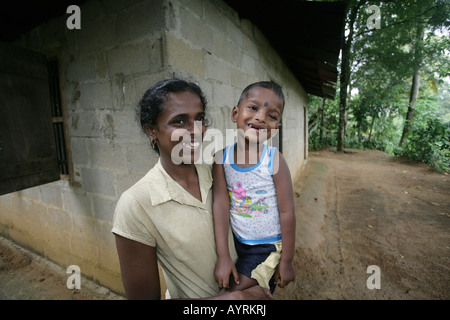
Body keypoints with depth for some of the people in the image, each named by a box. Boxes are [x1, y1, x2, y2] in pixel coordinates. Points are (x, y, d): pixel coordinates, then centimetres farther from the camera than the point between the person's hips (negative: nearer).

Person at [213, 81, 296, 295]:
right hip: (237, 241, 4)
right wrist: (223, 256, -13)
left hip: (268, 247, -3)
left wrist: (286, 261, -7)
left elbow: (287, 213, -15)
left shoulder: (274, 160, -21)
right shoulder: (222, 158, -13)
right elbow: (221, 205, -14)